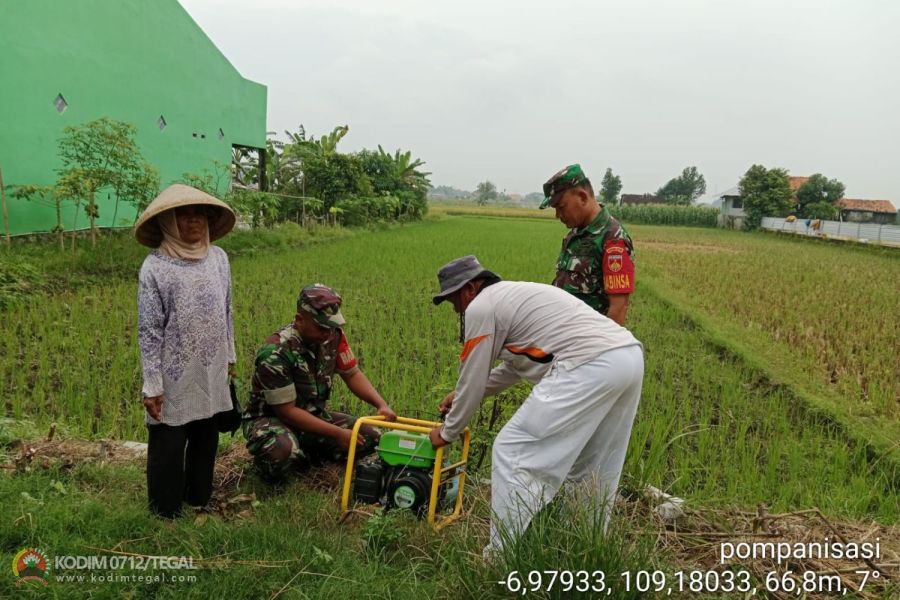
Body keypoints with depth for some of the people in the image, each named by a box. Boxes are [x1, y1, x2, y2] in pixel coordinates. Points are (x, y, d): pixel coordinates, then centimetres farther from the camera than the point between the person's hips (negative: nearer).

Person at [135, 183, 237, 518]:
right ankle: (166, 513, 26)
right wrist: (152, 385, -12)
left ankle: (199, 499, 38)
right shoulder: (155, 266, -13)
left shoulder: (218, 258, 2)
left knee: (206, 440, 18)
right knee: (167, 447, 8)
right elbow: (149, 331, -12)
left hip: (211, 374, 5)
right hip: (174, 377, -5)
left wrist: (230, 355, 14)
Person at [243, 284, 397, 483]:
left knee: (369, 436, -11)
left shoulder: (333, 335, -10)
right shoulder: (275, 353, -28)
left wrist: (381, 404, -16)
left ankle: (302, 456, 1)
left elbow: (352, 374, 1)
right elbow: (287, 411, -26)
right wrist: (337, 434, -27)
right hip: (271, 418, -6)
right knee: (282, 451, -40)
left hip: (313, 415, 6)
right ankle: (269, 466, -3)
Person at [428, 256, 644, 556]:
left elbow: (472, 379, 9)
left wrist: (448, 432, 23)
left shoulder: (481, 306, 4)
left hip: (590, 368, -10)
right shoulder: (515, 295, 31)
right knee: (591, 465, 24)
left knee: (513, 452, 0)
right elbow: (515, 365, 40)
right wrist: (464, 394, 44)